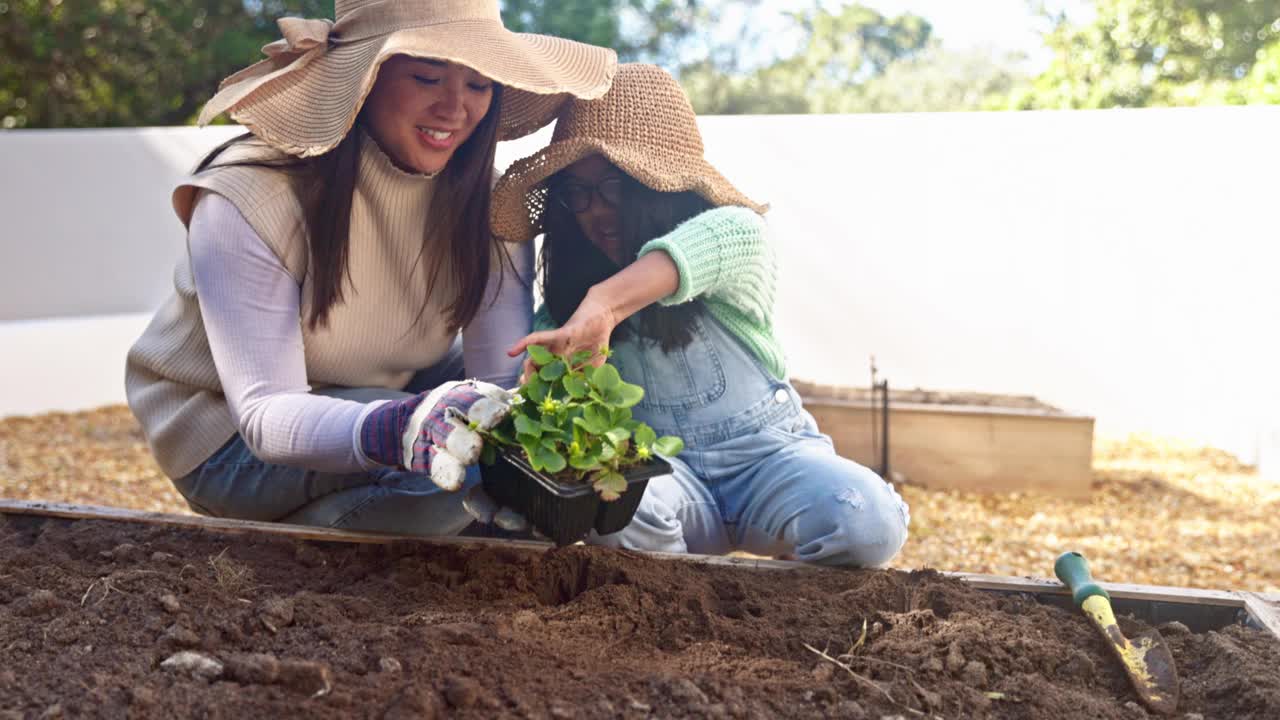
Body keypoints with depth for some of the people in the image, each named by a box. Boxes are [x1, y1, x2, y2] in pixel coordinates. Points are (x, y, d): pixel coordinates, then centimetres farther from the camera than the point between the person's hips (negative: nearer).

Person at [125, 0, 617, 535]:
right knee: (451, 460, -31)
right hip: (231, 436, -5)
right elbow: (266, 415, -33)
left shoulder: (484, 196, -13)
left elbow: (508, 376, -19)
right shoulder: (246, 198, -27)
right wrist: (395, 428, -54)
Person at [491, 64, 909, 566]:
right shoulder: (572, 285, 4)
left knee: (869, 523, -30)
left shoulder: (734, 232, -11)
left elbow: (730, 233, -38)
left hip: (762, 449, -1)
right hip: (655, 464, 2)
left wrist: (606, 300, -58)